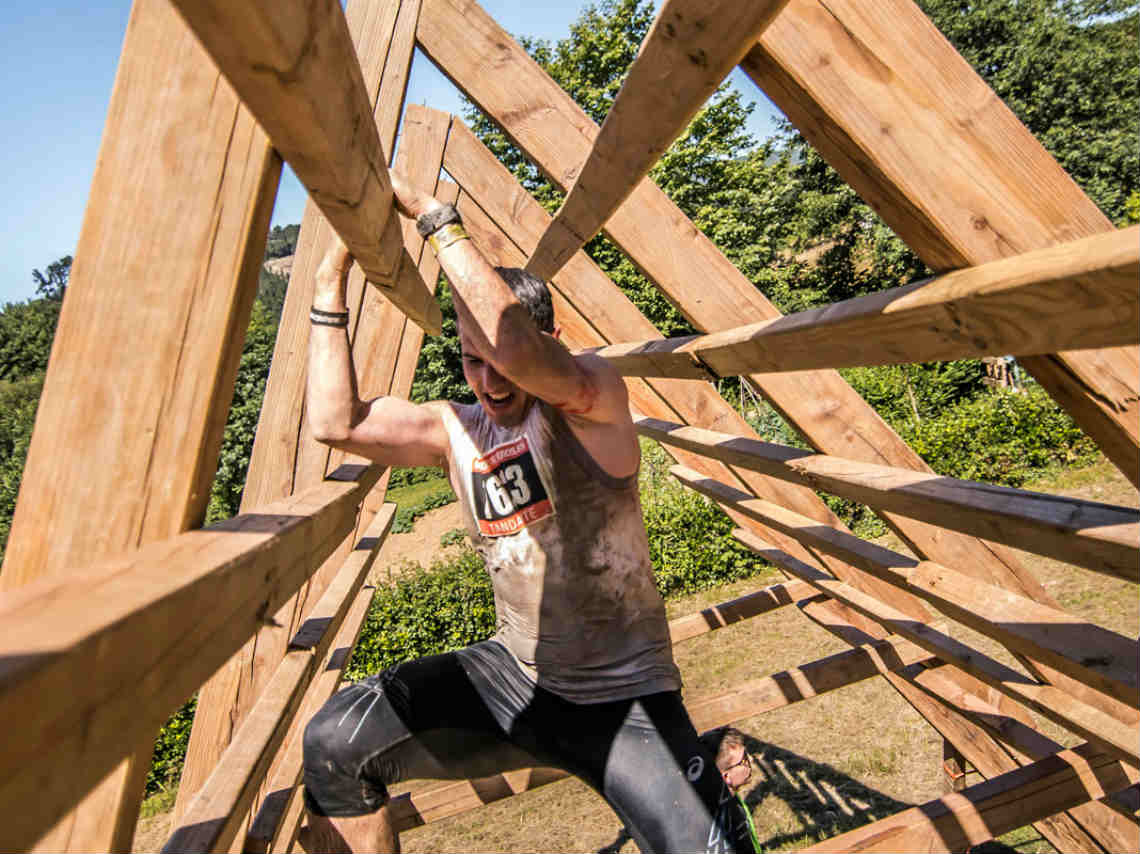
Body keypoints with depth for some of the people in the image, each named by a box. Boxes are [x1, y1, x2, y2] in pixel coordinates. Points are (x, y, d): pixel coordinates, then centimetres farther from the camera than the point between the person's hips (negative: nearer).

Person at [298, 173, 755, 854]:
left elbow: (518, 347, -35)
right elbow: (337, 422, -9)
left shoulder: (593, 402, -15)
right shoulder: (456, 429, 2)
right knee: (333, 746, -9)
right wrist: (332, 285, -8)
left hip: (625, 700, -4)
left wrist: (436, 217, -26)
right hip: (512, 679, 4)